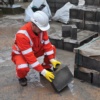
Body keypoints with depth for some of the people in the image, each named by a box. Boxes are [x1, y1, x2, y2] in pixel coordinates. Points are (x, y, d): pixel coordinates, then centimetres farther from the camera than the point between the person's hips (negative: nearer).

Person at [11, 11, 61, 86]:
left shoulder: (41, 28, -21)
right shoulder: (22, 35, -39)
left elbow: (47, 44, -13)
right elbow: (29, 56, -38)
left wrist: (52, 60, -21)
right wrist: (43, 72, -36)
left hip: (35, 50, 6)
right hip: (21, 54, -6)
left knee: (52, 48, -11)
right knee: (23, 68, -37)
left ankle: (46, 68, 11)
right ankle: (21, 76, 1)